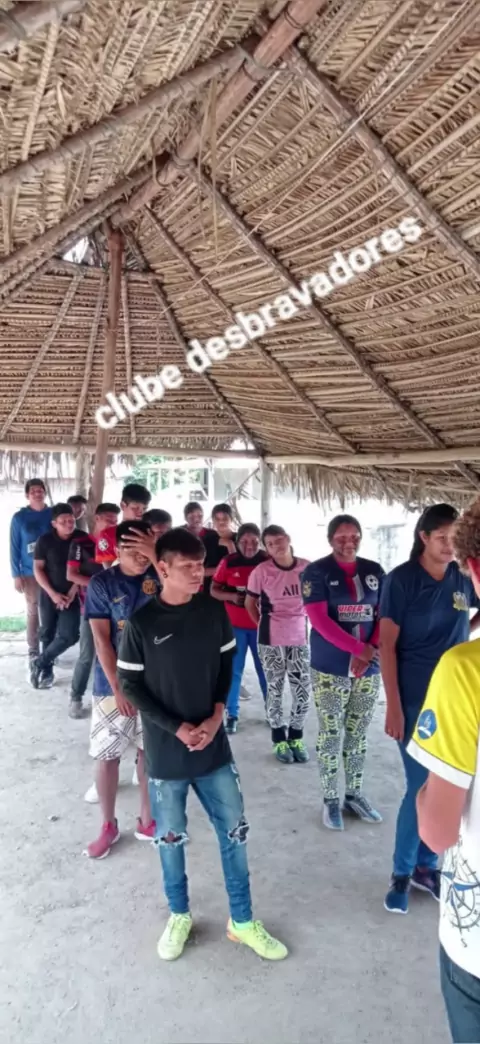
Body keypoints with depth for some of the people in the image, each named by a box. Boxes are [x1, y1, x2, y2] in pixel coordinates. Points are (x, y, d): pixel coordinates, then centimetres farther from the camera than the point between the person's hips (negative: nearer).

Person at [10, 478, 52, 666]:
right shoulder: (19, 517, -2)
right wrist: (16, 575, -5)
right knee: (33, 611, 5)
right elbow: (14, 548, -1)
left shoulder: (53, 514, 2)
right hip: (30, 573, -1)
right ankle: (33, 652, 15)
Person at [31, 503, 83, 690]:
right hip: (49, 594, 0)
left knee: (69, 635, -7)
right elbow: (38, 568, -5)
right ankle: (47, 670, 27)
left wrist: (72, 591, -9)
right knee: (48, 633, 9)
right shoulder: (45, 540, -8)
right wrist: (52, 593, -13)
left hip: (71, 595, 0)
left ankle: (39, 663, 12)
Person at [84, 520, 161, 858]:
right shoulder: (101, 583, -9)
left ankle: (147, 822, 30)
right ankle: (109, 826, 27)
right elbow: (102, 640, -10)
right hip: (114, 683, -2)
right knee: (107, 754, 7)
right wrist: (118, 688, -13)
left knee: (150, 751, 12)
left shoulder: (159, 576, -2)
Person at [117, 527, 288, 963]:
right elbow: (130, 686, -9)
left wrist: (216, 716, -8)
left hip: (215, 746, 3)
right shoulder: (141, 623, -14)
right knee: (171, 839, 15)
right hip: (166, 752, -2)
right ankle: (179, 916, 39)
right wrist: (178, 729, -15)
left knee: (235, 832, 12)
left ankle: (242, 921, 32)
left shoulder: (214, 611, -5)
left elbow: (227, 665, 5)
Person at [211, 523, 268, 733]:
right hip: (235, 625, 0)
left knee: (265, 669, 10)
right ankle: (232, 714, 21)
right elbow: (214, 590, 2)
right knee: (233, 670, 8)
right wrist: (232, 596, -16)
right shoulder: (228, 562, -4)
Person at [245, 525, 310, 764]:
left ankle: (295, 737, 27)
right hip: (271, 640, -2)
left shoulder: (307, 567, -5)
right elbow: (249, 603, 2)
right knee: (275, 690, 8)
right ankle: (279, 740, 25)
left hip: (301, 637, 2)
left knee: (303, 692, 6)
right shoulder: (261, 571, -11)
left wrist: (302, 620, 9)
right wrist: (264, 625, 8)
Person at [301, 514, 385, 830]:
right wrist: (359, 649, -19)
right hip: (330, 669, -4)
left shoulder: (374, 571, 6)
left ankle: (355, 793, 28)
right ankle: (331, 799, 19)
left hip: (369, 668, 4)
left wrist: (370, 653, -11)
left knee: (358, 734, 14)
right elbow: (319, 620, -14)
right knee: (330, 735, 5)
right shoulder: (317, 572, -6)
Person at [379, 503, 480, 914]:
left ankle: (426, 865, 30)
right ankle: (402, 873, 20)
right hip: (415, 699, -4)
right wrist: (393, 705, -14)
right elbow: (387, 645, -11)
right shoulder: (401, 580, -11)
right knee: (422, 788, 0)